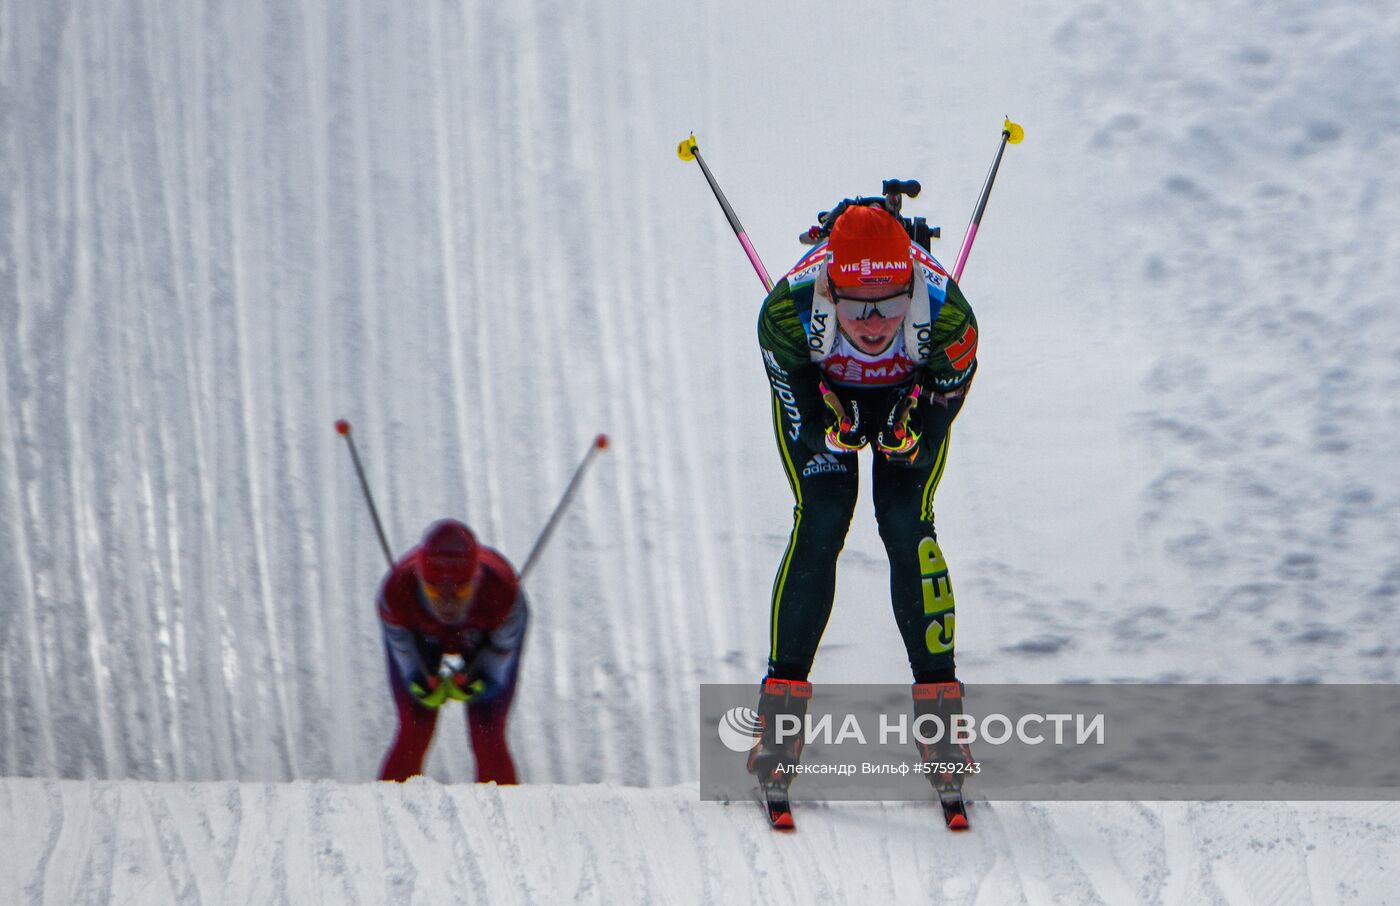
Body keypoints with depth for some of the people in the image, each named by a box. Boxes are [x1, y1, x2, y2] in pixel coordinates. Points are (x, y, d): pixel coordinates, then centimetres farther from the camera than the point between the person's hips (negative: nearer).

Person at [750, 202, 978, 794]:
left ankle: (938, 696, -4)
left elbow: (935, 428, -21)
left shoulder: (947, 315, -38)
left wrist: (907, 436, -40)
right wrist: (836, 431, -41)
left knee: (907, 523, -15)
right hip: (819, 390, 0)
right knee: (820, 523, -14)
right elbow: (803, 425, -22)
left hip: (911, 392, 0)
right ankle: (783, 699, -5)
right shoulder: (789, 312, -39)